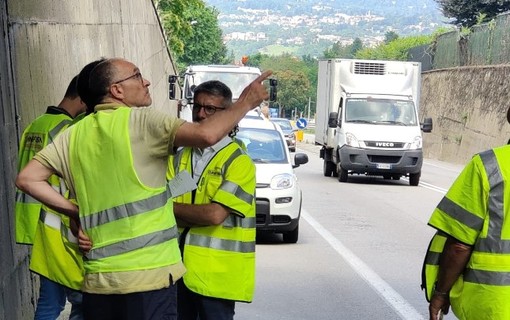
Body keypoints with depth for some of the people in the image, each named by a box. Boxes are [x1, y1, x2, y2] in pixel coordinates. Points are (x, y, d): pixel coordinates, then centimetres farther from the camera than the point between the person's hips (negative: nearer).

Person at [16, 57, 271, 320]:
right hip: (149, 274, -5)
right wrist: (245, 103, -6)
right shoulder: (140, 120, -8)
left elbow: (26, 179, 8)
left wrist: (76, 212, 9)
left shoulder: (74, 134, 9)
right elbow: (206, 135, -21)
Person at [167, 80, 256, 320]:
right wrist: (199, 215, -16)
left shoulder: (239, 162, -9)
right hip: (179, 267, 5)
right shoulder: (179, 157, 9)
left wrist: (174, 206, -7)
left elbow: (216, 215, -18)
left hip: (216, 273, -5)